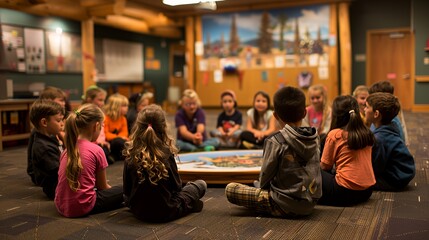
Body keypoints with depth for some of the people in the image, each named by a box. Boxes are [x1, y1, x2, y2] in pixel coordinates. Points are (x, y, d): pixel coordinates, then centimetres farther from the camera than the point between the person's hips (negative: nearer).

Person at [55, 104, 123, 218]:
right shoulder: (96, 150, -8)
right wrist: (114, 191, 23)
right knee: (122, 190, 13)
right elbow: (103, 187, 3)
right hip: (83, 207, -6)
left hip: (61, 207, 6)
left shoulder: (67, 150, 7)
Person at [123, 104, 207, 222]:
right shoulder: (166, 153, -17)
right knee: (201, 185, 13)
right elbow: (176, 186, -7)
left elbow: (127, 191, -3)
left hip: (138, 211, 4)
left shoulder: (130, 155, -10)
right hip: (165, 212, -4)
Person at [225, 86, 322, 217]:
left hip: (286, 205, -7)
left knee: (230, 189, -5)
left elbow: (265, 176, -10)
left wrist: (263, 186, 13)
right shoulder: (314, 138, 0)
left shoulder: (276, 141, -18)